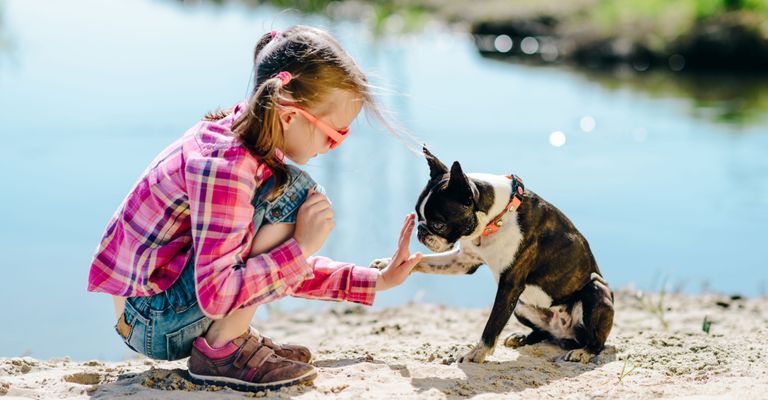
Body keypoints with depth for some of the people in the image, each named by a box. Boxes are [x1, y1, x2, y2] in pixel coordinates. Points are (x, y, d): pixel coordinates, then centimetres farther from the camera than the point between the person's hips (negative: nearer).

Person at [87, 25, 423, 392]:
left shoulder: (237, 134, 5)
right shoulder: (225, 166, -25)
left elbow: (286, 267, 12)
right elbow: (215, 295, -27)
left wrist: (375, 281, 8)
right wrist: (300, 248, -22)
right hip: (155, 323, -10)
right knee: (292, 193, -19)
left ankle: (236, 338, 10)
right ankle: (221, 350, -13)